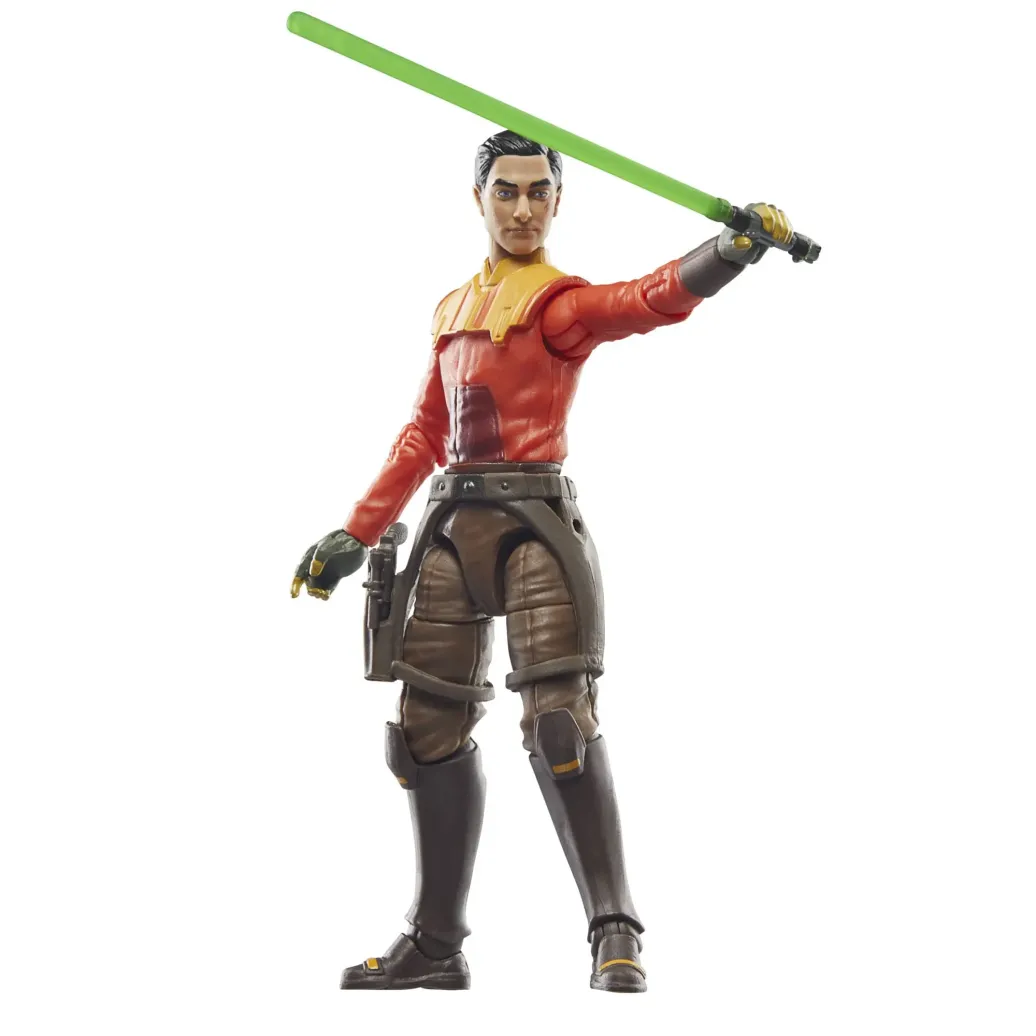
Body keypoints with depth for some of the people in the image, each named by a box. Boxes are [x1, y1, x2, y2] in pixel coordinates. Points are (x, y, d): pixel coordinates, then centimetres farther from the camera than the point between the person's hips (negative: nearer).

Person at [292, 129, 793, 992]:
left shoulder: (559, 302, -2)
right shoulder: (452, 311, 20)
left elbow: (646, 302, -23)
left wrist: (730, 251, -42)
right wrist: (356, 535, 23)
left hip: (535, 522, -7)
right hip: (451, 527, 7)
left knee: (559, 718, -18)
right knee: (429, 729, 9)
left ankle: (616, 936, -12)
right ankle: (436, 944, 19)